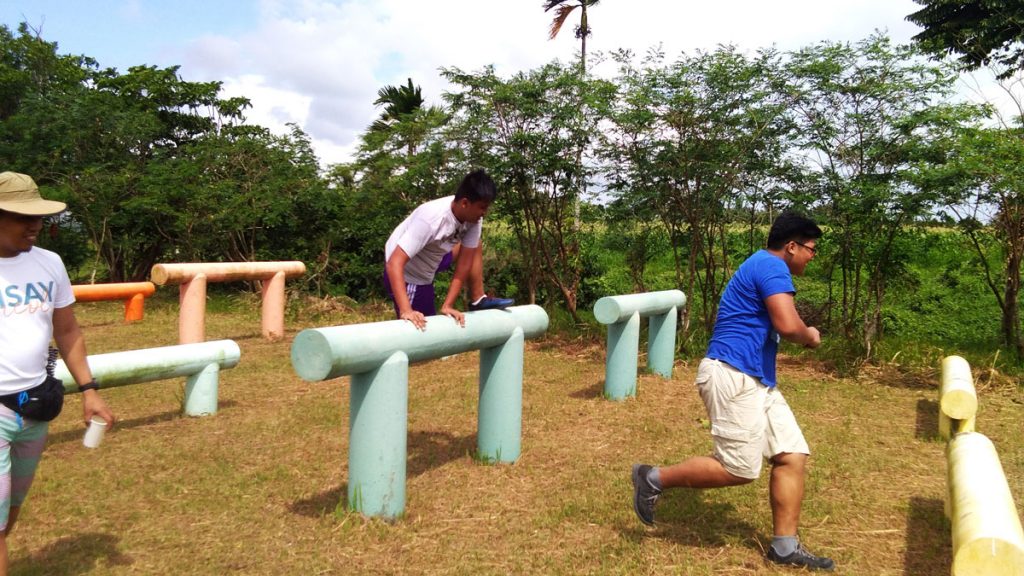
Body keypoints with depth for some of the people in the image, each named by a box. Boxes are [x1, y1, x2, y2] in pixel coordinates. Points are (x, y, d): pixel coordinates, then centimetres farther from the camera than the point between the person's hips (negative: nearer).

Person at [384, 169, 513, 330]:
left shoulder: (473, 219, -16)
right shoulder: (431, 219, -37)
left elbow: (464, 262, -12)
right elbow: (394, 264, -41)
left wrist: (448, 305, -19)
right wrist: (406, 311, -50)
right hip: (406, 274, -7)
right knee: (424, 329, -3)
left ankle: (478, 300, 14)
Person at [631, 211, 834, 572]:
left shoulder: (762, 268, 22)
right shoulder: (772, 266, -11)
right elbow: (788, 325, -23)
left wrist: (800, 335, 17)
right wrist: (810, 336, -1)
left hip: (756, 380, 11)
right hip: (732, 377, -11)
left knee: (792, 456, 6)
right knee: (739, 470, -7)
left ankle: (785, 546, 14)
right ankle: (654, 479, 6)